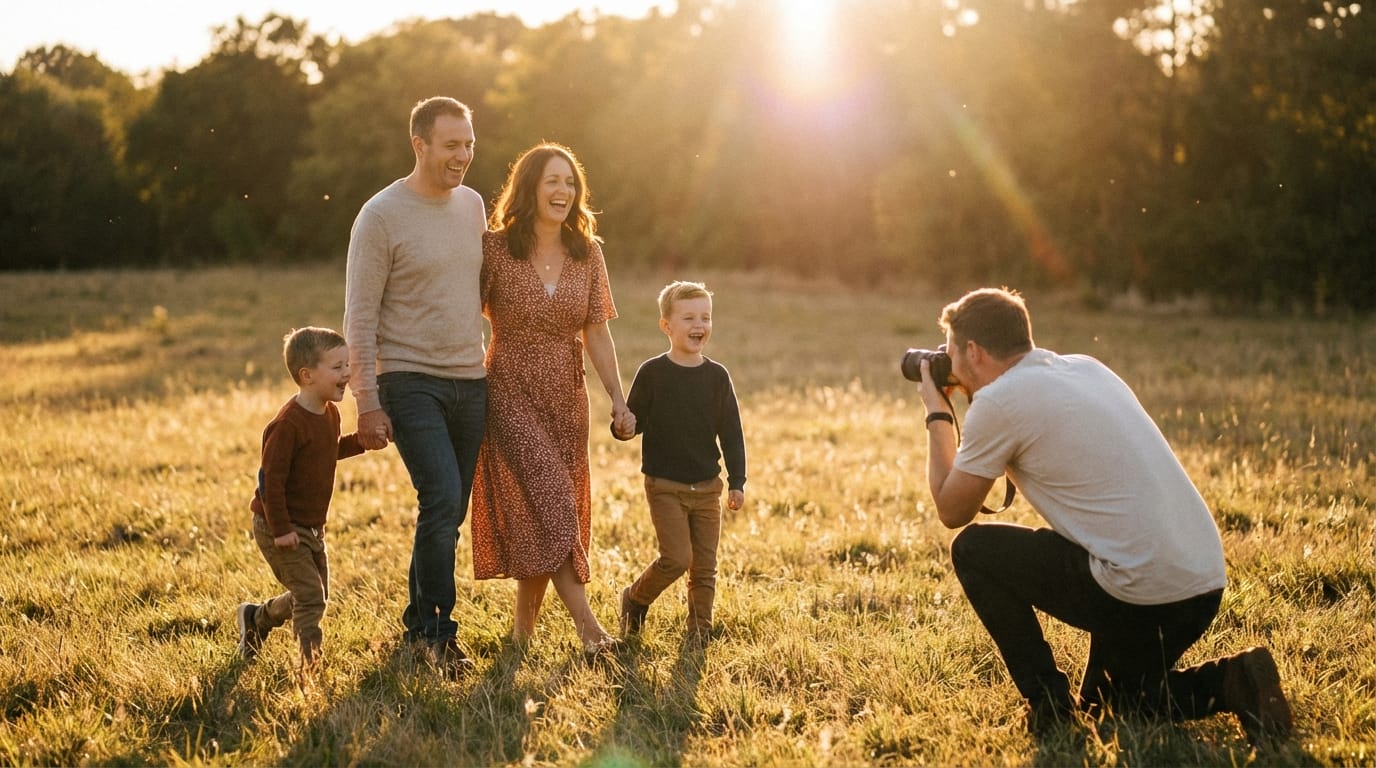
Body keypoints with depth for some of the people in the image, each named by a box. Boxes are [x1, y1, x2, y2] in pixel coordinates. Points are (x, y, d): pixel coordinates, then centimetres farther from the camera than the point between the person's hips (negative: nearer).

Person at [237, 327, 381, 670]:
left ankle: (255, 618, 40)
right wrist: (281, 529, -23)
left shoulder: (330, 413, 4)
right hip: (280, 528, -9)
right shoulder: (288, 424, -25)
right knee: (310, 596, -12)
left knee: (315, 595, 18)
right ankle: (312, 664, -3)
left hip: (312, 526, 9)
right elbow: (270, 478, -24)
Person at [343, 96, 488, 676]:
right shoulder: (382, 215, -9)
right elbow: (359, 316, -9)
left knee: (448, 512, 10)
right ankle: (437, 631, -2)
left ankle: (419, 624, 25)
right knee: (442, 501, -17)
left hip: (471, 382, 6)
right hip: (410, 382, -6)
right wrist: (367, 402, -13)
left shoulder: (472, 205, 9)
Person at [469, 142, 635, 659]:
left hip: (566, 400, 5)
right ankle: (587, 625, -14)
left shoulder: (587, 253, 3)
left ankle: (524, 626, 22)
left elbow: (596, 333, 5)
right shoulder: (495, 249, -9)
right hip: (511, 396, -4)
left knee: (539, 515, 9)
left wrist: (618, 399, -2)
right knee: (547, 505, -14)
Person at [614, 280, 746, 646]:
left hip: (707, 488, 3)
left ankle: (699, 631, 19)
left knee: (705, 567, 5)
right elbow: (633, 423, -3)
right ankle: (634, 599, 14)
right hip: (665, 485, -3)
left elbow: (731, 433, 4)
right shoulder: (652, 373, -6)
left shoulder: (717, 376, 1)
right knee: (676, 558, -12)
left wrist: (737, 482, 0)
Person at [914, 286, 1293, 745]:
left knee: (973, 550, 9)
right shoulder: (1086, 368, 16)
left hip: (1140, 594, -9)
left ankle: (1050, 711, 8)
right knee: (1102, 705, 30)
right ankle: (1231, 682, 8)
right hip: (1204, 584, 9)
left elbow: (952, 511, 5)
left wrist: (937, 415, 17)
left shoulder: (998, 401, -7)